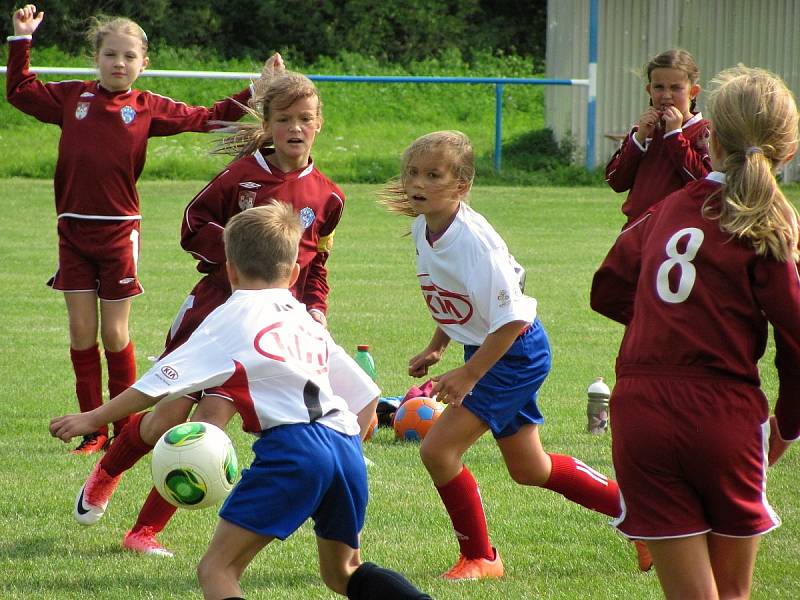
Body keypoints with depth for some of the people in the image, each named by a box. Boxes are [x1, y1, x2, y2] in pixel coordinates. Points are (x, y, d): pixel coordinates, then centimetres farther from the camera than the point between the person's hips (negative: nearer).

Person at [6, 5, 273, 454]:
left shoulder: (149, 109, 3)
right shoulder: (72, 97, 7)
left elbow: (205, 118, 7)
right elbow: (20, 91, 20)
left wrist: (255, 94, 2)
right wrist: (22, 40, 12)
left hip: (119, 231, -2)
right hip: (74, 228, 2)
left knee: (115, 335, 0)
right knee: (82, 333, 2)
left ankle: (126, 430, 11)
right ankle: (93, 430, 9)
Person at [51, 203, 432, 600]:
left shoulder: (234, 317, 9)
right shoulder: (308, 323, 27)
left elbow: (165, 379, 4)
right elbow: (365, 397, 26)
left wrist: (93, 418, 10)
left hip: (292, 443, -7)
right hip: (346, 444, 7)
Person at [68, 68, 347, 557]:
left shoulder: (326, 197, 2)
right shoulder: (243, 175, -6)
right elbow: (193, 228, 0)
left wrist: (316, 310, 1)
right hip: (214, 305, -1)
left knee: (209, 424, -10)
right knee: (166, 419, 4)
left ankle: (147, 531, 0)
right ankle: (104, 476, 36)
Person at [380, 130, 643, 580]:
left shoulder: (473, 239, -28)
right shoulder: (424, 228, -3)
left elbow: (511, 317, -27)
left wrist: (469, 375, -26)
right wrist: (436, 348, 10)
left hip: (515, 352, -9)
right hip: (485, 350, 9)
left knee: (438, 449, -14)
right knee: (528, 469, 19)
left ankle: (479, 558, 4)